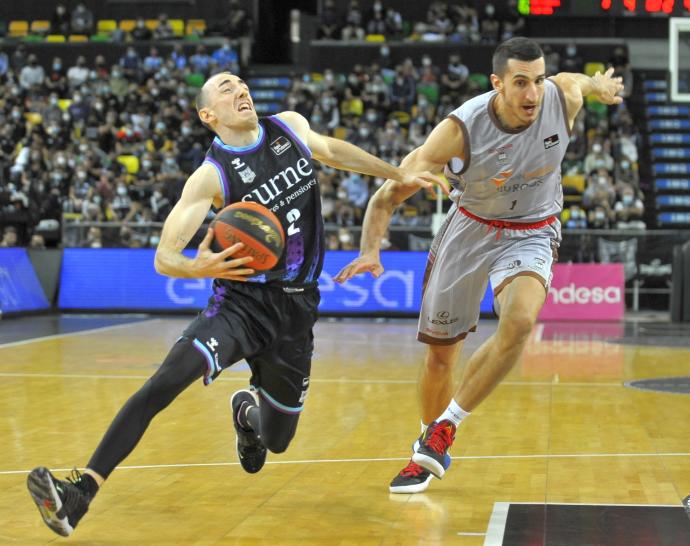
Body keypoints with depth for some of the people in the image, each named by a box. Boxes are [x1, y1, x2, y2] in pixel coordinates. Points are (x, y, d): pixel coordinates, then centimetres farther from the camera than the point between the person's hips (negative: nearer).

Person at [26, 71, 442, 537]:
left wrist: (400, 175, 29)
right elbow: (164, 257, -14)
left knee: (277, 440, 12)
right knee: (165, 381, -28)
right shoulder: (211, 175, -10)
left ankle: (249, 408, 50)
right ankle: (81, 493, -31)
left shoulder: (292, 126, 4)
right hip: (242, 301, -4)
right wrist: (197, 268, -36)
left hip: (296, 309, 4)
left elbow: (332, 151, 28)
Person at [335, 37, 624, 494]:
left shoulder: (565, 96, -21)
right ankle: (431, 454, 33)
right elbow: (389, 193, -23)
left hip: (531, 233, 0)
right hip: (470, 228, 0)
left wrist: (602, 85, 30)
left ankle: (446, 426, -13)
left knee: (519, 321, -30)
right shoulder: (461, 129, -27)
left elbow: (590, 82, 8)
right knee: (440, 350, 7)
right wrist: (371, 251, -38)